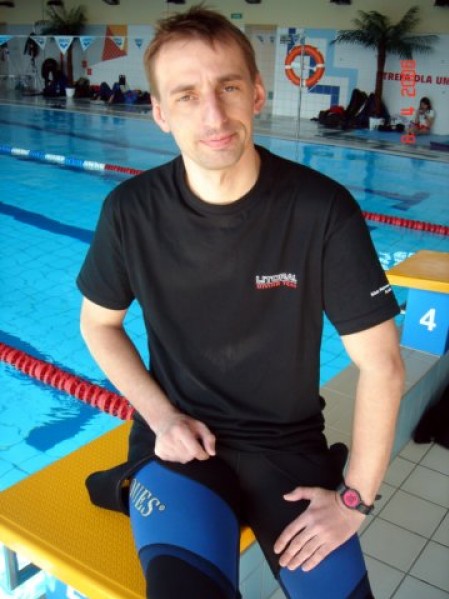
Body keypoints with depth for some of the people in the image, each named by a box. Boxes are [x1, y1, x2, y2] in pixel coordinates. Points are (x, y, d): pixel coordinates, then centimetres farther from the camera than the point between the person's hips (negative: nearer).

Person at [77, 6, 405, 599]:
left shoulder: (323, 210, -15)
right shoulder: (132, 211, -10)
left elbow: (381, 366, -10)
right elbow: (99, 323, 6)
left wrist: (355, 499, -9)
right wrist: (163, 416, -6)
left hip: (290, 445, 1)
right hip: (181, 440, 0)